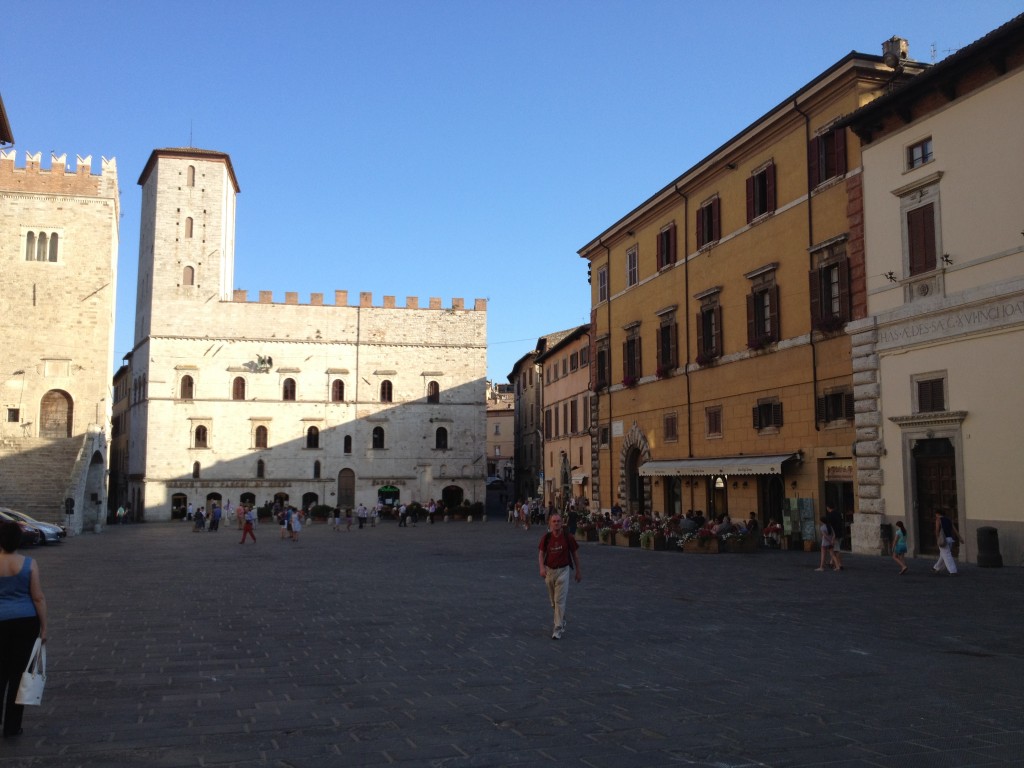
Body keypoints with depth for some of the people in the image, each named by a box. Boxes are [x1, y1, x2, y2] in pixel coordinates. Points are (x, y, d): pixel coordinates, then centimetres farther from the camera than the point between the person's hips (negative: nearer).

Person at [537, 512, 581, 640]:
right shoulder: (546, 537, -3)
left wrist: (578, 571, 5)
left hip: (563, 570, -3)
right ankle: (562, 619, 39)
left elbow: (575, 554, 1)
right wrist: (542, 568, -19)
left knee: (560, 600, -9)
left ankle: (558, 629, -5)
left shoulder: (568, 537, -8)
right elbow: (541, 553, -1)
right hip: (549, 570, 3)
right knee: (552, 600, 14)